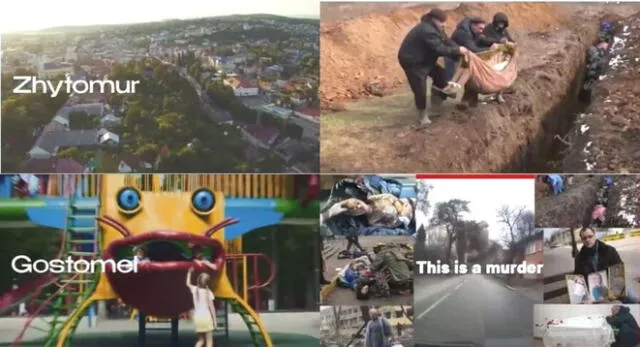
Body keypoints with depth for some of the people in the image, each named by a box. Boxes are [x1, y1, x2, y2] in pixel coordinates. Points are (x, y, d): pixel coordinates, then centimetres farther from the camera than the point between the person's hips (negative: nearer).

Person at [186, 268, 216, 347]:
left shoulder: (195, 289, 1)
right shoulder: (208, 292, -6)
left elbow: (188, 284, 24)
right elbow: (211, 307, -6)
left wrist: (189, 273, 34)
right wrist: (214, 319, 0)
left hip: (197, 317, 3)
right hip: (207, 317, -3)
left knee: (201, 340, 16)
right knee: (209, 340, 4)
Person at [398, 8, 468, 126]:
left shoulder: (434, 28, 4)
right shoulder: (427, 31, -31)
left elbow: (446, 42, 3)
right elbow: (439, 49, -33)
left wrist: (459, 49, -12)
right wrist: (457, 51, -25)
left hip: (423, 59, 10)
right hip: (412, 62, -10)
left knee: (440, 74, 8)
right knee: (420, 90, -5)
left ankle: (437, 97, 22)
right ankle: (423, 114, 11)